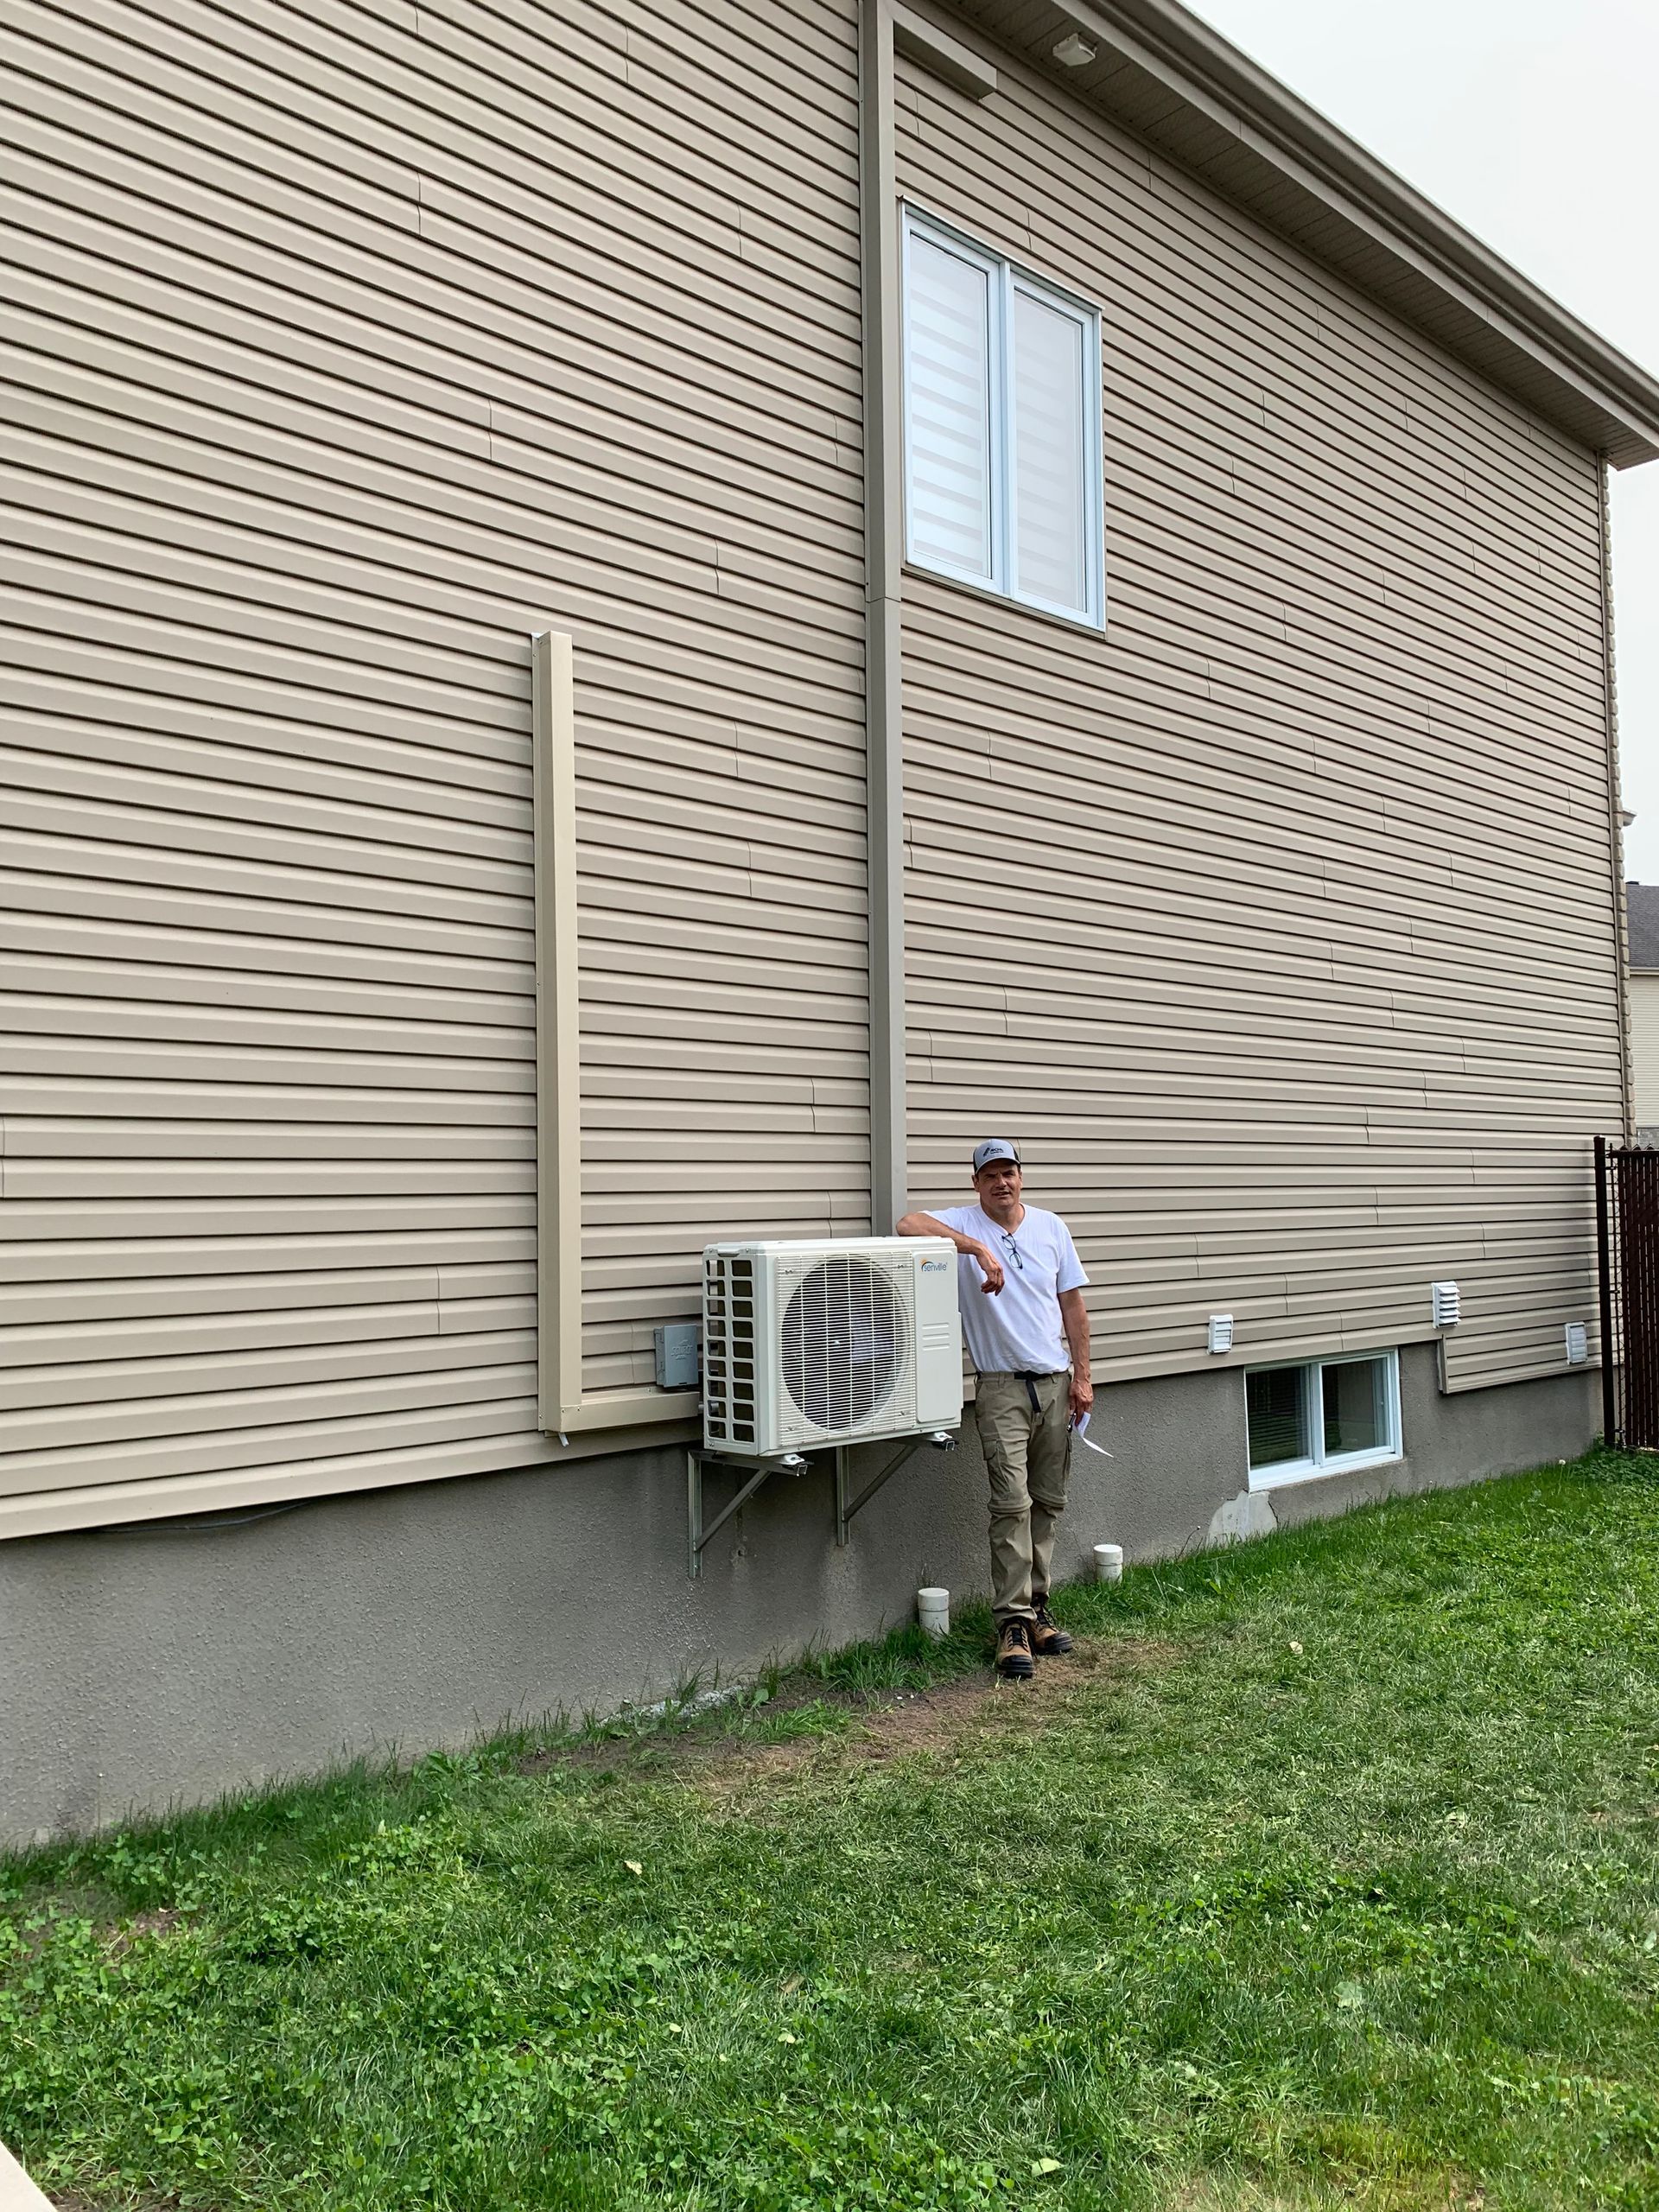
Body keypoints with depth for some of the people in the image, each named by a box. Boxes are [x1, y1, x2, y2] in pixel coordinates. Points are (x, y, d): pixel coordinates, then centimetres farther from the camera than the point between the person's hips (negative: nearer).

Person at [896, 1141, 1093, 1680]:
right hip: (1002, 1388, -4)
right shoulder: (965, 1224, -3)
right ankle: (1013, 1624, -6)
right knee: (1012, 1504, -10)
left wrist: (1082, 1377, 4)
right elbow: (908, 1225, -22)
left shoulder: (1051, 1227, 8)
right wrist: (978, 1248, -29)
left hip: (1055, 1383, 4)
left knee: (1048, 1503, 10)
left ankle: (1035, 1608, 22)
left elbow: (1072, 1304, 10)